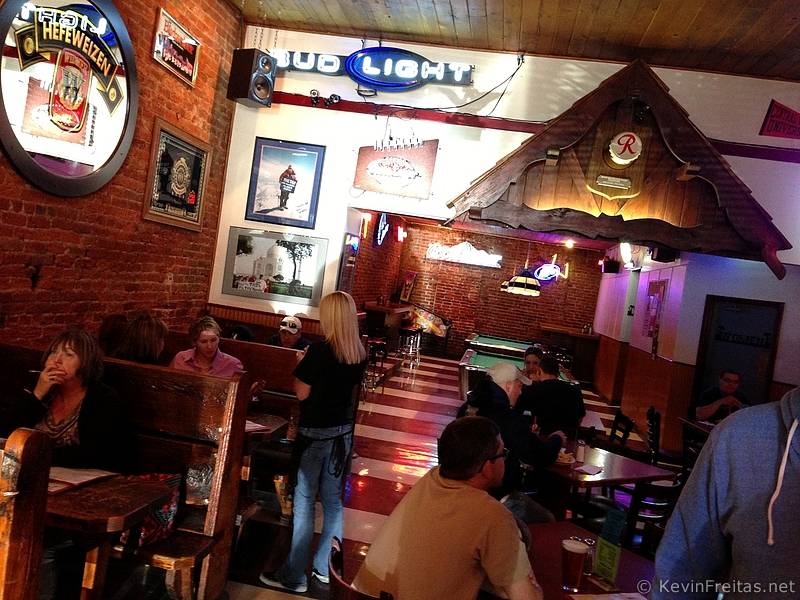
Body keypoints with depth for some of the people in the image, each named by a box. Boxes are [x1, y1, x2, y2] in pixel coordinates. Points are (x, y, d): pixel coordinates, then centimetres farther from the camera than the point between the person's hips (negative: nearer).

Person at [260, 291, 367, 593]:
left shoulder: (320, 349, -19)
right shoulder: (359, 354, 1)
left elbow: (301, 393, -13)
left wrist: (301, 364, 2)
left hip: (315, 432, -6)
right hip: (343, 431, 7)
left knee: (304, 502, 3)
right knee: (332, 499, 15)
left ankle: (294, 576, 13)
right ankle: (325, 567, 27)